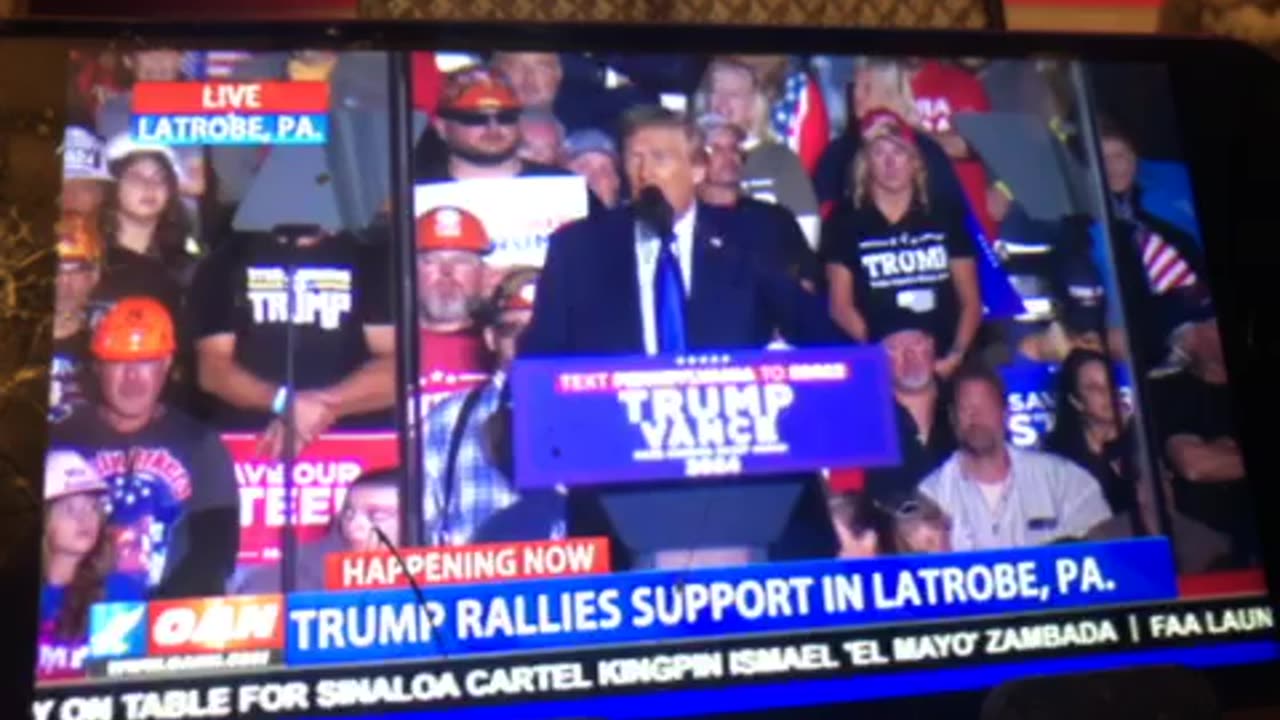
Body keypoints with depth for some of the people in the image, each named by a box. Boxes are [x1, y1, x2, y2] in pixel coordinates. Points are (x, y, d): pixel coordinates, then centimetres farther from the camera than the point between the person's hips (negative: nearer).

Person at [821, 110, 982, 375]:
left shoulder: (945, 221, 14)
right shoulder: (846, 225, 8)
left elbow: (970, 300, 11)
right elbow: (841, 306, 3)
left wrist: (957, 353, -6)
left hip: (942, 355, 2)